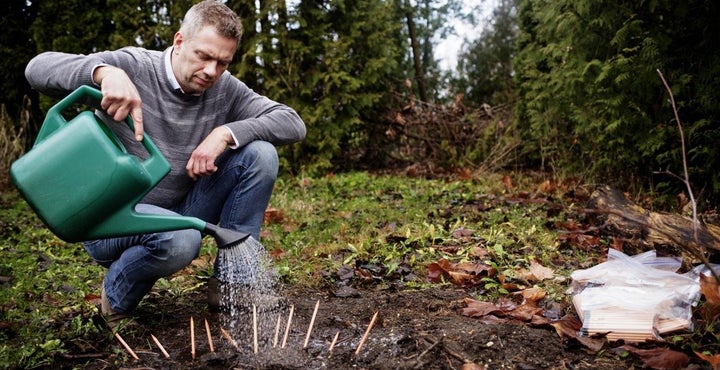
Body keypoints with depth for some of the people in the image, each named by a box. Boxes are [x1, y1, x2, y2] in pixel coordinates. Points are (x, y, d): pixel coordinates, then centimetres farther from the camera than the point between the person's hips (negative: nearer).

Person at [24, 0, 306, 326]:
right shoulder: (133, 67, -15)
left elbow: (293, 123, -11)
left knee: (259, 153, -13)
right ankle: (118, 295, -1)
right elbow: (37, 69, -23)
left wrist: (226, 133, -25)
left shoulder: (225, 89, -4)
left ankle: (233, 282, -5)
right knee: (182, 240, -39)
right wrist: (105, 72, -42)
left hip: (178, 213, 5)